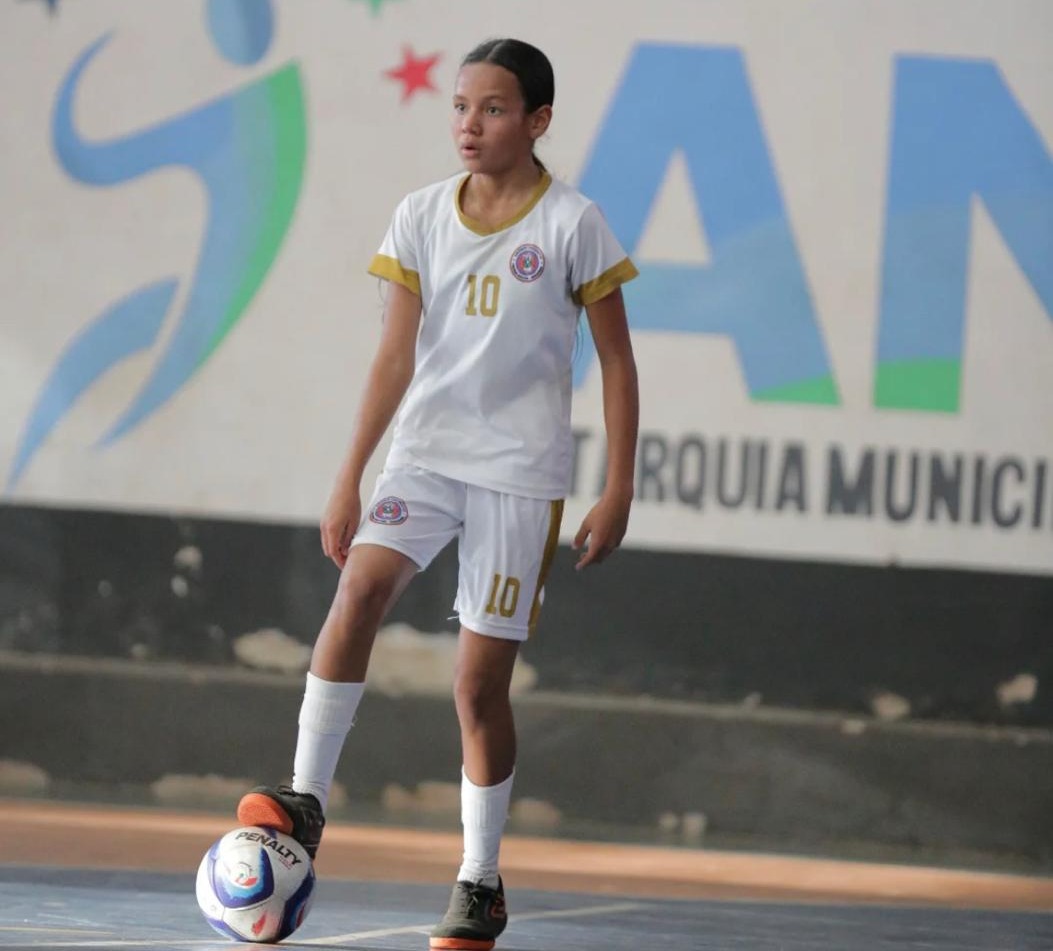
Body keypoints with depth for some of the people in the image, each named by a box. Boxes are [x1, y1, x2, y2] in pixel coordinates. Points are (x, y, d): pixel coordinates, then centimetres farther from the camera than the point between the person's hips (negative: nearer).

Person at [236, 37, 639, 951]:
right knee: (359, 590, -24)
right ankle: (304, 801, -25)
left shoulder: (572, 224, -4)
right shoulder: (422, 217, 6)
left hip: (522, 472, -3)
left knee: (481, 680, -1)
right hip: (425, 454, 3)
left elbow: (617, 361, 0)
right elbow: (396, 357, 7)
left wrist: (618, 491, -5)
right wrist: (349, 479, 3)